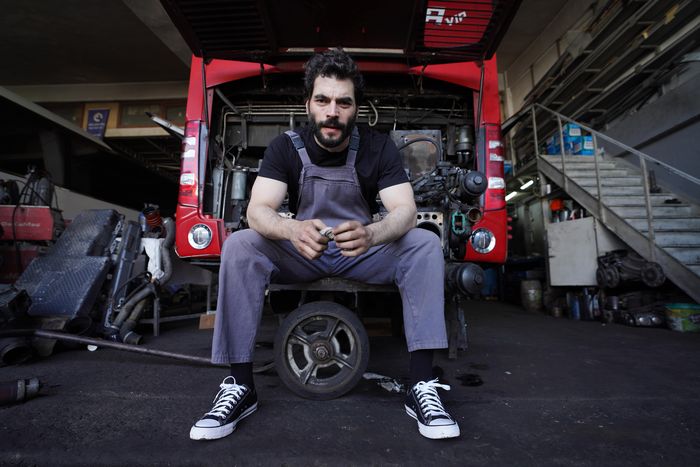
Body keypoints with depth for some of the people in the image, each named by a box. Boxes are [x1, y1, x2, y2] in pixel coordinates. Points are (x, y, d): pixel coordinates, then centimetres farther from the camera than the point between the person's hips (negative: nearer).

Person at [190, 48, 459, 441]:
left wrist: (371, 234, -44)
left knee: (425, 244, -25)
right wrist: (292, 230, -44)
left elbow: (406, 210, -20)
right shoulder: (285, 148, -7)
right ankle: (241, 386, -18)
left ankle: (423, 385, -23)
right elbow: (258, 210, -19)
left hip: (362, 251, 0)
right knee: (240, 246, -25)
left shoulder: (379, 148, -8)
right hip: (302, 253, 0)